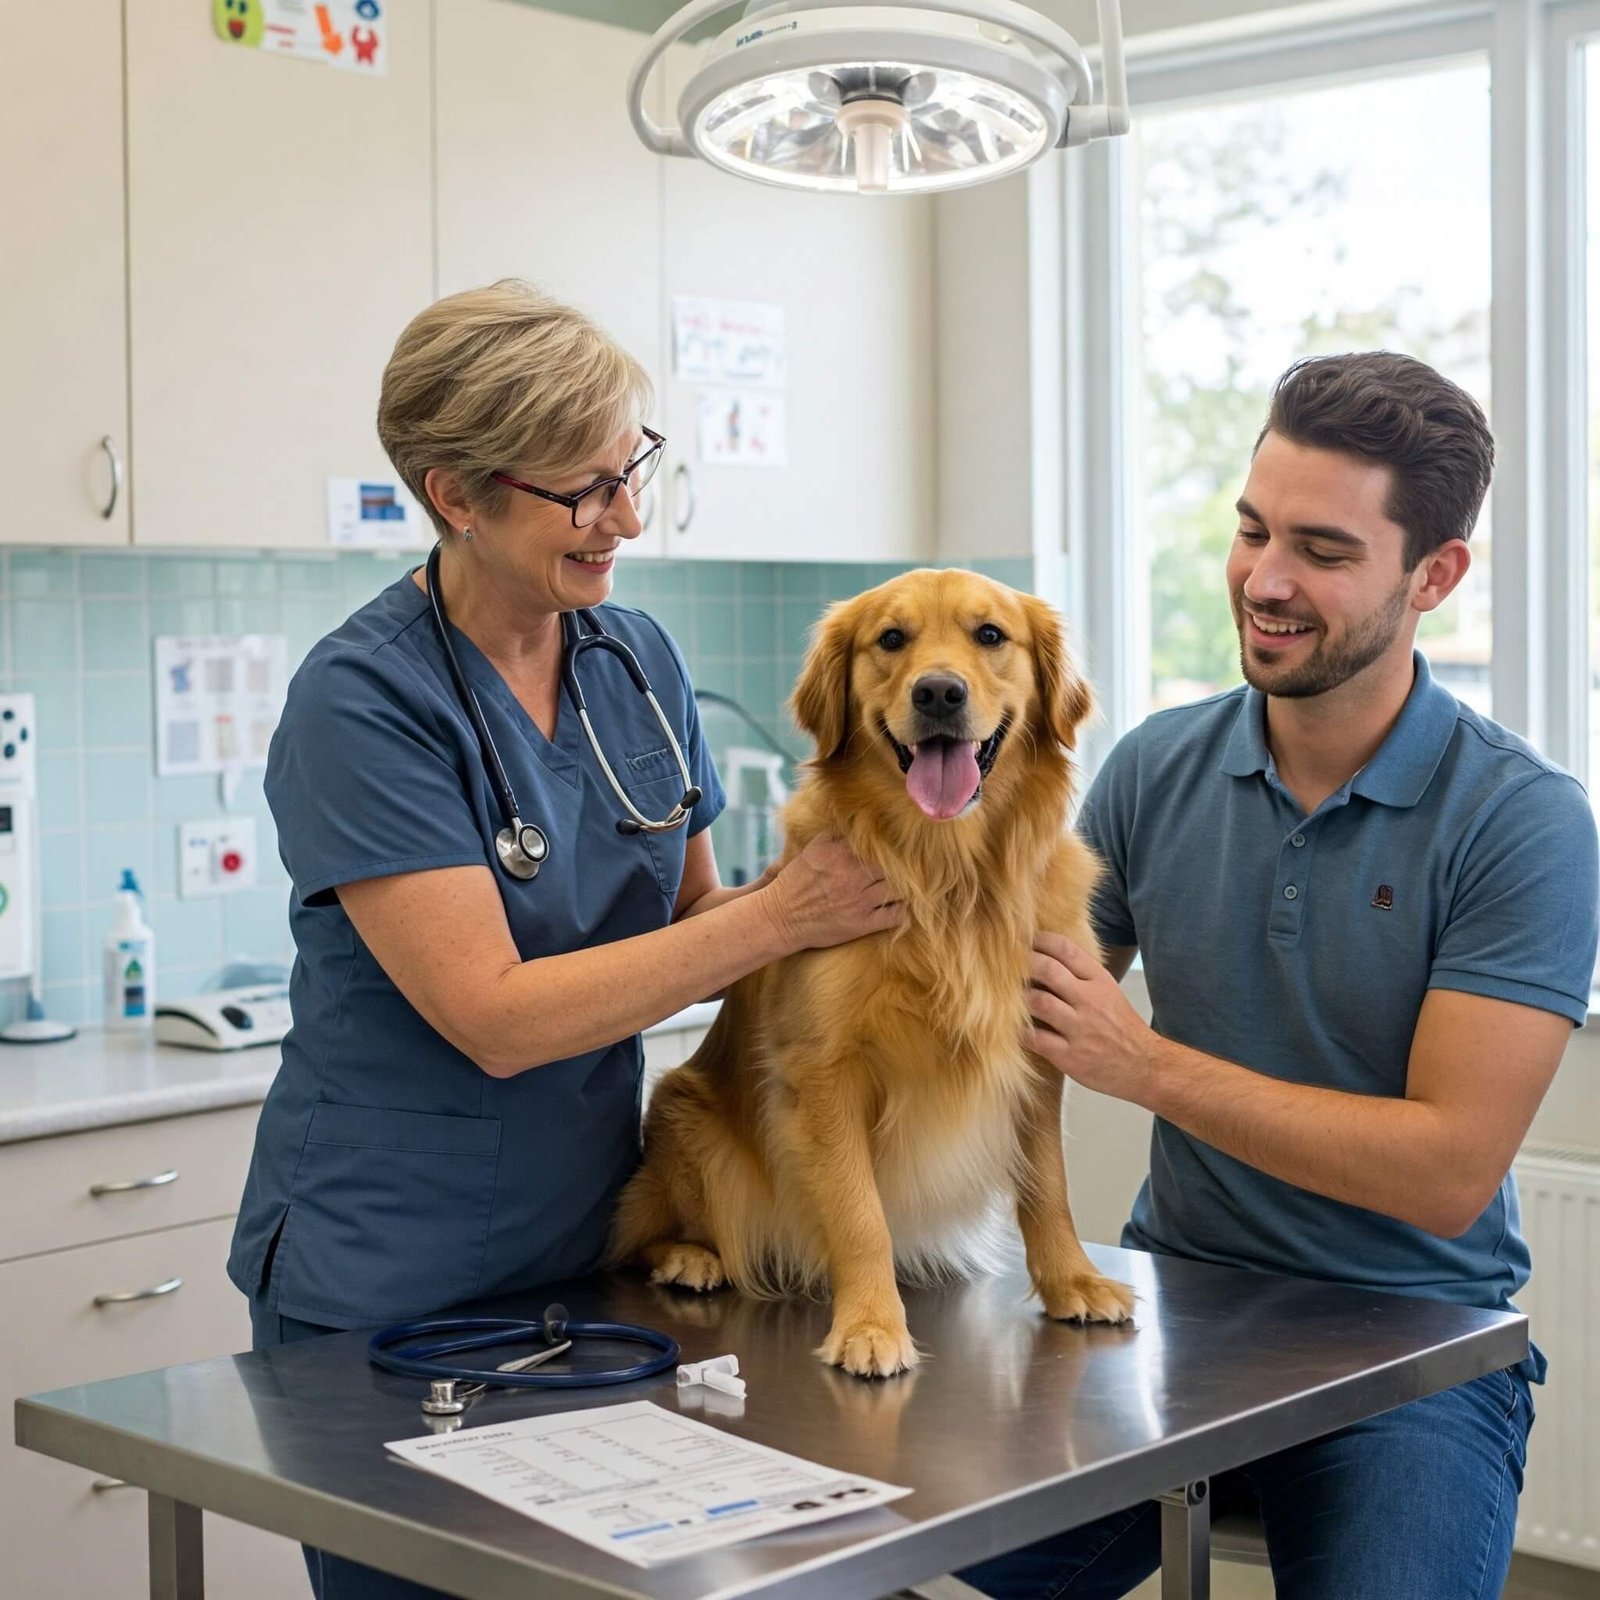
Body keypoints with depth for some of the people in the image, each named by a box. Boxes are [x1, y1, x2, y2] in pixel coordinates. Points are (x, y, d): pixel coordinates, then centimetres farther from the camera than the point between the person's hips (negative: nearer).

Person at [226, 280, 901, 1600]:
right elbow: (496, 1015, -23)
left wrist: (834, 874, -9)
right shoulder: (361, 700, -17)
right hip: (383, 1281, -6)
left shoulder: (640, 661, 2)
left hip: (587, 1245, 6)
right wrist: (781, 916, -21)